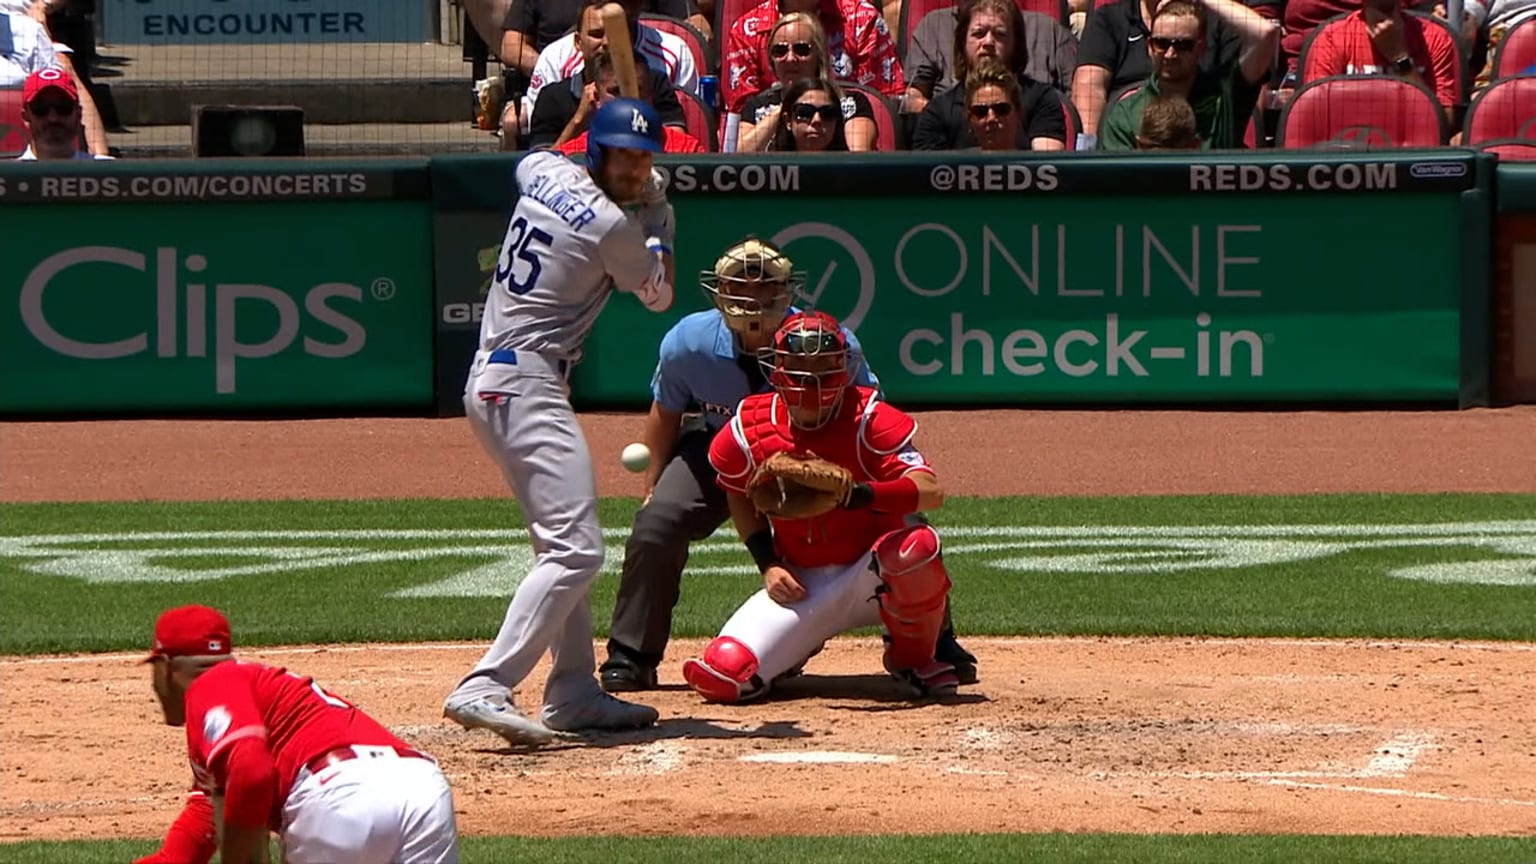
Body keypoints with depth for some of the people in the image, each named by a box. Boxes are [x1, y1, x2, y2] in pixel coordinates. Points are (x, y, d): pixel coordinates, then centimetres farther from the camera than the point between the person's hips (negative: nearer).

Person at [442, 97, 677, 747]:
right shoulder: (612, 228, -14)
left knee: (564, 543, 19)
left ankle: (574, 693, 21)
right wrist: (657, 220, 19)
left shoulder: (541, 171, 8)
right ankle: (484, 689, -29)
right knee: (575, 549, -18)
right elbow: (659, 296, 7)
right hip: (526, 384, -10)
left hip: (493, 381, 10)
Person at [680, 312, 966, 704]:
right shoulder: (748, 431, -6)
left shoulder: (869, 420, -16)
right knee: (719, 676, -17)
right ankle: (796, 643, 20)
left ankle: (914, 658, -7)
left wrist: (858, 494, -46)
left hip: (872, 573, -2)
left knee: (917, 545, -39)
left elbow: (931, 491, -29)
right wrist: (768, 566, 0)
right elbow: (740, 499, 15)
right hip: (803, 586, 2)